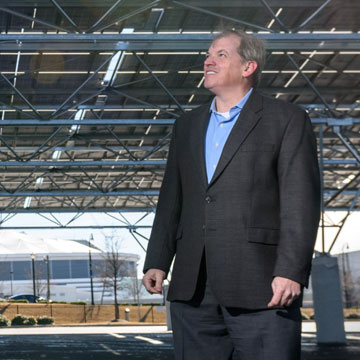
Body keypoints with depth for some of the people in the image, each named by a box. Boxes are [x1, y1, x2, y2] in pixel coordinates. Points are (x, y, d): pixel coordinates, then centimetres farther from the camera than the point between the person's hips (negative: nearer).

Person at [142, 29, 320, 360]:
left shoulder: (287, 120, 1)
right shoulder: (188, 126, 19)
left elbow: (301, 202, -6)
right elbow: (171, 201, 19)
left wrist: (291, 271, -15)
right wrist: (157, 262, 10)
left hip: (260, 288, -5)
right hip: (193, 288, 5)